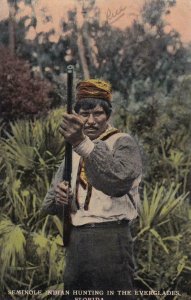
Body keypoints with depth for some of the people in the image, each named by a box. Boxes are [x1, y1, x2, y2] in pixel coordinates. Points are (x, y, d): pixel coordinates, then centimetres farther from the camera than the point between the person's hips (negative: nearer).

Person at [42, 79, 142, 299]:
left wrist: (83, 143, -33)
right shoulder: (72, 152, 16)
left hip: (109, 239, -6)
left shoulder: (123, 143, -2)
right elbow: (49, 205, 15)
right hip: (75, 241, 6)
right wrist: (58, 197, -9)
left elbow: (119, 179, -25)